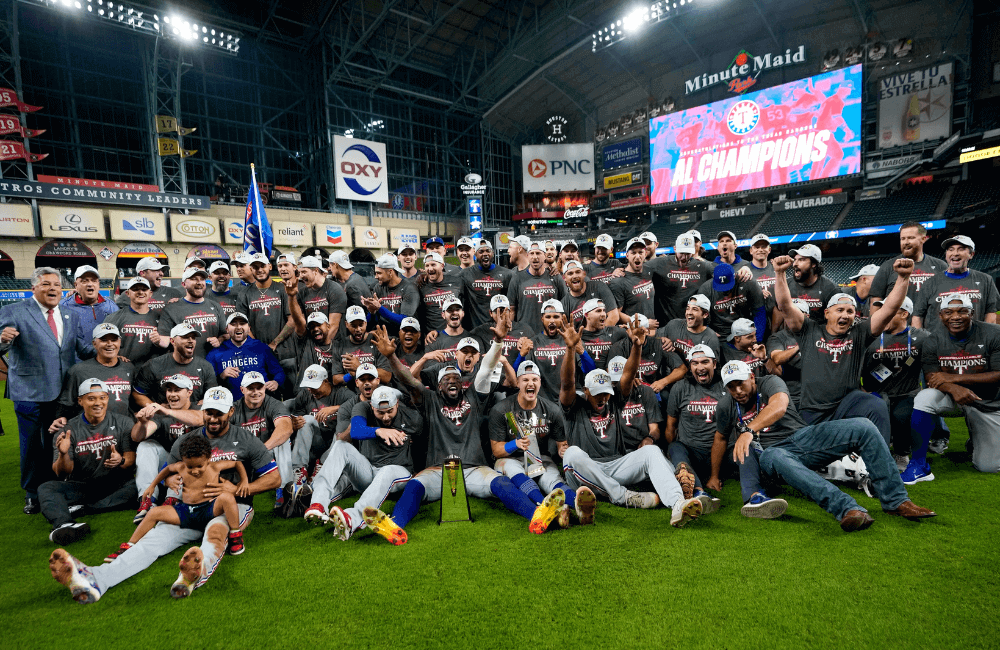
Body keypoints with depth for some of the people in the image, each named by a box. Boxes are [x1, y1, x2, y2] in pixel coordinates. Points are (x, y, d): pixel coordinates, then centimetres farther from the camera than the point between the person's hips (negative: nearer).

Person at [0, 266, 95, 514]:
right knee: (32, 444, 6)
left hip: (62, 391, 4)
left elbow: (80, 346, 9)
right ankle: (32, 493, 22)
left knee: (56, 442, 15)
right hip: (29, 391, -4)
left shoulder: (70, 316, 11)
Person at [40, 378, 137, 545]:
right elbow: (61, 473, -2)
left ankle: (81, 508, -25)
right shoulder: (68, 429, 4)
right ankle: (64, 525, -48)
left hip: (115, 484, -1)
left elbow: (131, 458, 0)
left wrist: (121, 461, -24)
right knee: (46, 488, -25)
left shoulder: (123, 423, 4)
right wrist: (63, 454, -23)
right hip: (81, 486, 1)